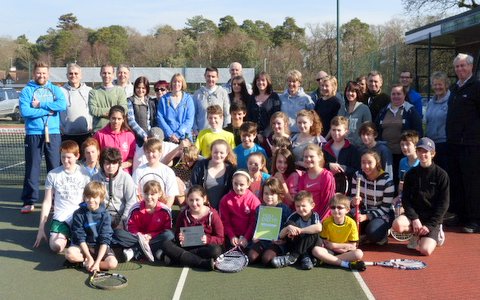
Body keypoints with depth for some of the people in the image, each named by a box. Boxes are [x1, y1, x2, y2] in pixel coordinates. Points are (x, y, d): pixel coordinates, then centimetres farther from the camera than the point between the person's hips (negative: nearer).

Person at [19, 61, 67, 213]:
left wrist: (40, 104, -11)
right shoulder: (26, 91, 4)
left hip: (53, 134, 1)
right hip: (33, 134, -1)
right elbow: (24, 111, -11)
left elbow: (62, 105, -11)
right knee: (32, 168, 1)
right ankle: (29, 201, 8)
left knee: (55, 167, 6)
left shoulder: (56, 90, 9)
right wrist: (48, 110, -11)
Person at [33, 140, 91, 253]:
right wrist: (41, 228, 4)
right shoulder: (52, 175, 1)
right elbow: (47, 202, 5)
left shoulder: (85, 174, 1)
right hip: (61, 218, 0)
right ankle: (66, 235, 10)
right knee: (56, 246, -25)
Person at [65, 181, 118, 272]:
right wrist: (89, 258, -18)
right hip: (83, 246, 0)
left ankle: (85, 263, -9)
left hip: (100, 247, 0)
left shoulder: (105, 215, -8)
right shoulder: (78, 214, -6)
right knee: (69, 253, -32)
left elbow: (105, 240, -12)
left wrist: (97, 262, -21)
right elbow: (80, 238, -9)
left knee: (112, 263, -27)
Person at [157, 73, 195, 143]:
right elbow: (160, 118, 1)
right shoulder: (164, 99, 7)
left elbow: (189, 120, -2)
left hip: (184, 137, 0)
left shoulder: (188, 99, 4)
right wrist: (170, 134, -11)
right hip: (168, 137, 0)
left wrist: (177, 134, -11)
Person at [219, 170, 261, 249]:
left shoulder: (253, 200, -5)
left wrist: (246, 237, -14)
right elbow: (225, 221, 0)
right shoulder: (225, 200, 1)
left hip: (248, 236, -1)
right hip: (232, 236, 2)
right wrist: (232, 236, -11)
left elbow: (254, 222, -6)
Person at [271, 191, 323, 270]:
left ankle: (293, 257, -26)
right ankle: (304, 257, -24)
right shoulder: (293, 217, -7)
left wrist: (300, 230, -34)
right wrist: (288, 228, -32)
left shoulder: (314, 216, -12)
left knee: (313, 232, -31)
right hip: (296, 245, 2)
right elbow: (281, 236, -10)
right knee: (289, 223, -19)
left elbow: (319, 228, -38)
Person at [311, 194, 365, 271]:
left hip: (346, 252, 0)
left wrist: (333, 245, -14)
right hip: (330, 251, 0)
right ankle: (347, 264, -30)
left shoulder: (351, 223, -9)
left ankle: (328, 260, -25)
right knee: (316, 250, -29)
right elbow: (325, 243, -6)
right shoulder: (326, 222, -8)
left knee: (359, 253, -30)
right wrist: (344, 246, -16)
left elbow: (352, 246, -6)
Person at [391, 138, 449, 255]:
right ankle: (418, 234, 2)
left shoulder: (441, 175, -5)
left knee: (425, 250, -22)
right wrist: (414, 219, -12)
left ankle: (435, 233, 12)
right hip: (414, 214, 3)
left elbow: (443, 204, -6)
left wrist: (430, 225, -13)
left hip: (432, 218, -3)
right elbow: (405, 199, 2)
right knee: (397, 224, -30)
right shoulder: (411, 174, 3)